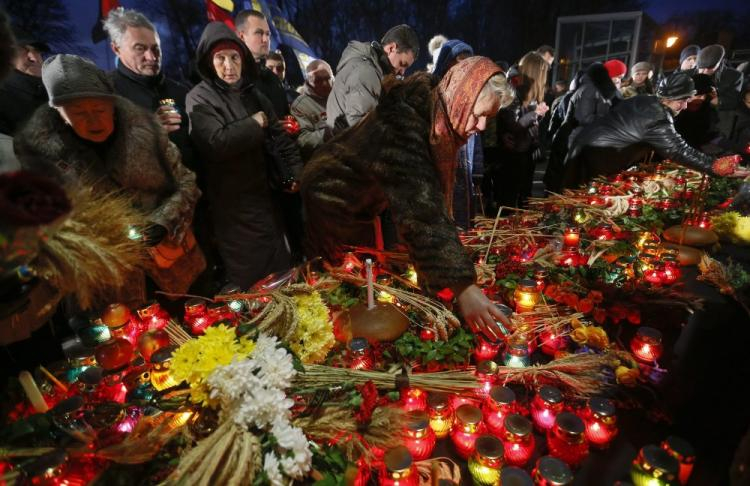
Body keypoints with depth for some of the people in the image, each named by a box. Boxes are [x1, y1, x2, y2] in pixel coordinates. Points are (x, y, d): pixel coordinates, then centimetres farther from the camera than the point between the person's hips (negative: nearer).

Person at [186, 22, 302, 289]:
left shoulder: (252, 93, 11)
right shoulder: (199, 98, -7)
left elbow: (278, 134, 7)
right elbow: (215, 144, -23)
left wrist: (299, 172, -5)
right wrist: (254, 124, -11)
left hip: (265, 194, 6)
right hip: (233, 202, -5)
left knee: (278, 263, 14)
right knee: (251, 276, 1)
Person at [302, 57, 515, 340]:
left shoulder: (436, 119, -8)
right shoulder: (404, 122, -35)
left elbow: (432, 197, 2)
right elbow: (419, 207, -45)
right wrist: (462, 287, -48)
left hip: (360, 205, 8)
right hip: (332, 201, -8)